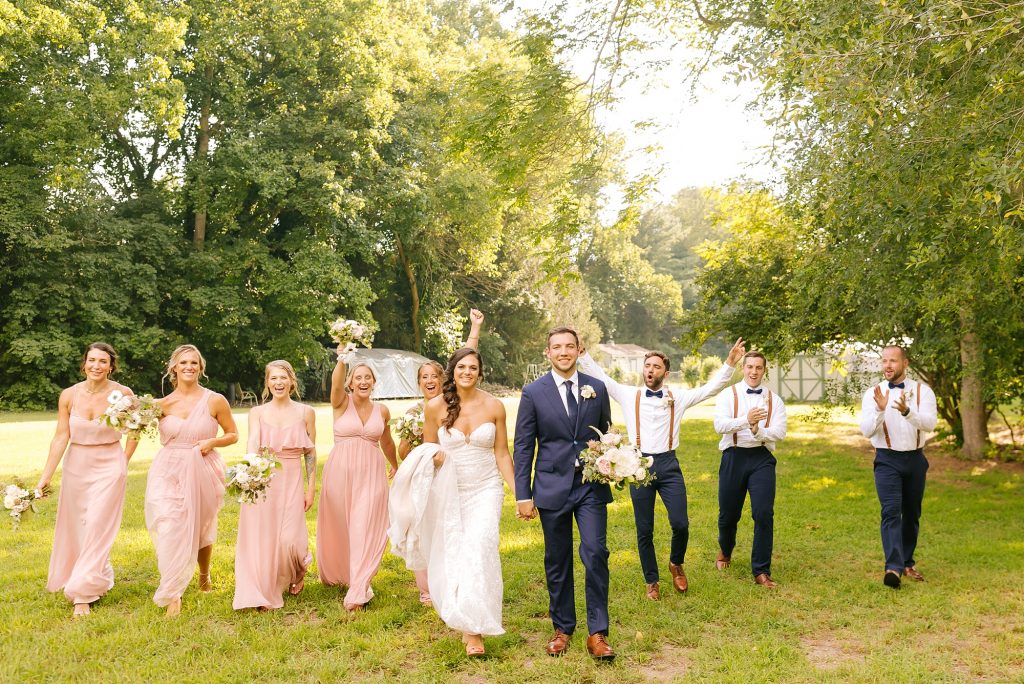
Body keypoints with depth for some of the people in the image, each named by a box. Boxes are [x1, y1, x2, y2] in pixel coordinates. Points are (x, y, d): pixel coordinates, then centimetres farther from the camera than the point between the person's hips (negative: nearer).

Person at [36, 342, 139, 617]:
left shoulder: (122, 394, -12)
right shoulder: (69, 395, -7)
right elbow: (61, 437, -6)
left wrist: (125, 460, 0)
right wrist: (46, 476, -9)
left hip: (109, 468, -3)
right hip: (76, 467, 3)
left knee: (97, 530, -4)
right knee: (74, 529, 14)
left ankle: (83, 594, 6)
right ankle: (99, 579, 36)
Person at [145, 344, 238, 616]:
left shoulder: (215, 401, -4)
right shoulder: (164, 404, 1)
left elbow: (233, 435, 4)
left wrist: (213, 441, -13)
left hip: (202, 472, -1)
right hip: (169, 472, 1)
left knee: (201, 531, 15)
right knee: (170, 531, -9)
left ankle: (205, 576, 43)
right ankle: (172, 594, 5)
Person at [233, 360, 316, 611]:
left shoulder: (305, 412, 3)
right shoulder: (257, 412, 3)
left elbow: (311, 453, 5)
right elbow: (252, 444, -14)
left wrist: (311, 488, 2)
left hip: (292, 482, -1)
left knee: (289, 539, -7)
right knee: (261, 539, 0)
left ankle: (300, 568, 27)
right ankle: (263, 595, 16)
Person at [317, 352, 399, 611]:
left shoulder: (382, 410, 6)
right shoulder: (341, 403, -3)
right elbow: (336, 382, -26)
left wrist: (395, 466, 36)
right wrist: (341, 360, -45)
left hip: (370, 475, 1)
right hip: (340, 472, -1)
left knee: (365, 531, -5)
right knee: (338, 528, 11)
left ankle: (358, 590, 0)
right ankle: (336, 573, 38)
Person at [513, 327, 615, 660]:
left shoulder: (596, 388, 4)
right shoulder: (533, 392, -2)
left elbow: (607, 435, 13)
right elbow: (523, 446, -1)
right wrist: (523, 495, -4)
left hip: (591, 485, 1)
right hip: (552, 487, 0)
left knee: (595, 554, -8)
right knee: (557, 561, 10)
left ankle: (597, 632, 4)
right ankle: (562, 628, 25)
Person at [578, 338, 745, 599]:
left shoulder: (677, 398, 8)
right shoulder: (629, 395, 7)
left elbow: (712, 388, 4)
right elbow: (601, 377, 4)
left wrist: (730, 363, -6)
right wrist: (583, 353, -5)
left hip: (668, 465, 0)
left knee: (680, 524, -7)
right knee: (644, 530, 6)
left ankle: (676, 564, 24)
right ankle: (651, 581, 23)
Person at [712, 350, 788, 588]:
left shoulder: (774, 399, 7)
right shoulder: (729, 395, 1)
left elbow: (779, 433, -4)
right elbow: (720, 425, -14)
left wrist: (758, 430, -22)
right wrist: (746, 420, -28)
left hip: (762, 458, 1)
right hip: (734, 457, 0)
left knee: (764, 514, -9)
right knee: (729, 513, 12)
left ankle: (761, 571, 4)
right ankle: (725, 551, 43)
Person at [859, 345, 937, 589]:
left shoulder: (922, 391, -1)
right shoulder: (873, 393, -1)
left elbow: (930, 423, -15)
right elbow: (866, 431, -9)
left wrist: (907, 411, -33)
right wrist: (880, 410, -25)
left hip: (915, 459, 2)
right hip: (887, 460, -2)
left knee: (912, 514, 13)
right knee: (891, 512, -15)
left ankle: (907, 563, 28)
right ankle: (893, 568, -24)